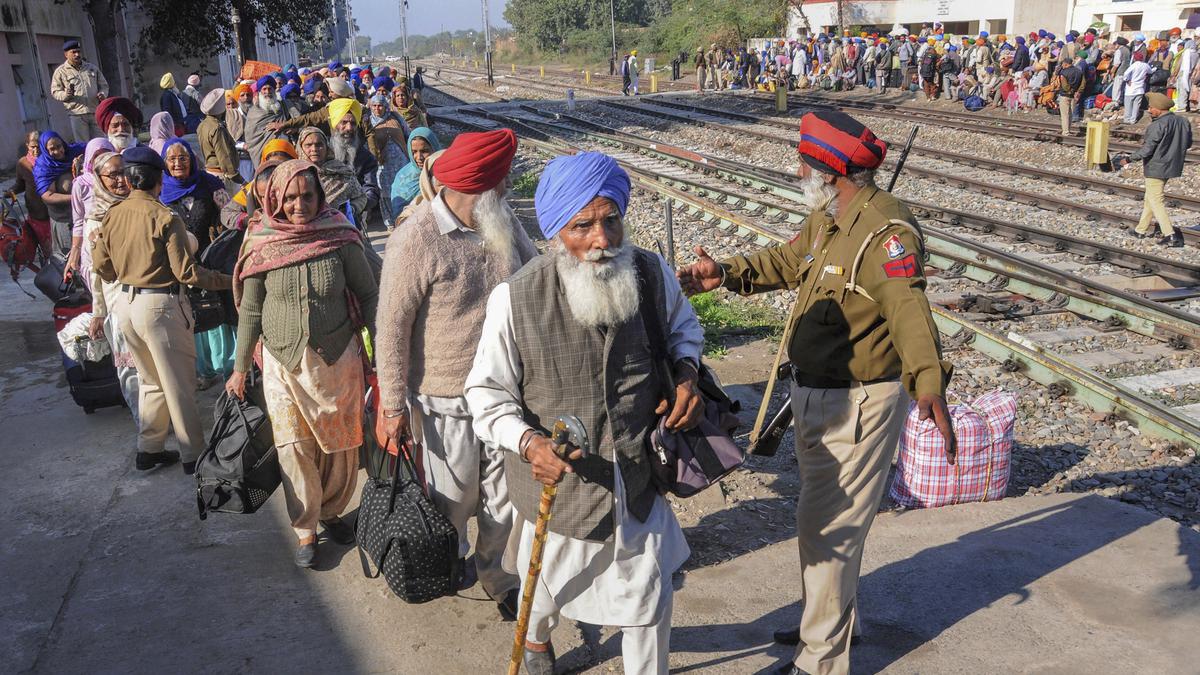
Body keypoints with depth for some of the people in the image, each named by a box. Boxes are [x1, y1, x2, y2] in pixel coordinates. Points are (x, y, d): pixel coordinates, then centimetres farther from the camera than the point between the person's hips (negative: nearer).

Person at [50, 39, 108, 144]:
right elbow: (55, 92, 5)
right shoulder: (60, 71, 6)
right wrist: (66, 94, -17)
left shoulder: (92, 68, 17)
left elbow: (104, 85, 21)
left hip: (96, 112, 3)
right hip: (77, 115, -3)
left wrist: (103, 94, -2)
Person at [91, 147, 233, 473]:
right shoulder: (164, 217, -16)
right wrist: (225, 281, -8)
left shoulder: (111, 216, 3)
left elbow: (100, 266, 9)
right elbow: (186, 272, -17)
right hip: (161, 305, -7)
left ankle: (149, 449, 27)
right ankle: (193, 455, 11)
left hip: (128, 305, 7)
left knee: (151, 381, 21)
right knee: (180, 384, 3)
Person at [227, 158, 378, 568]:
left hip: (338, 359, 0)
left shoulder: (340, 238, -8)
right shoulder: (262, 245, -6)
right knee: (294, 447, 2)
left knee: (340, 444, 11)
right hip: (284, 362, 0)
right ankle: (305, 530, 18)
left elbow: (369, 295, 0)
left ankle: (332, 512, 34)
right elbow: (250, 312, 3)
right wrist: (240, 370, 5)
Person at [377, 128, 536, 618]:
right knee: (453, 499, 15)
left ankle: (495, 574, 38)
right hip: (448, 400, -5)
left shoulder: (504, 222, -2)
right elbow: (393, 327, -14)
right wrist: (393, 404, -11)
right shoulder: (416, 240, -20)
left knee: (503, 493, 16)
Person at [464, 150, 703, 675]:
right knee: (549, 584, 26)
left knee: (650, 596, 16)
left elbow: (683, 327, 10)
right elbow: (487, 392, -14)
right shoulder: (516, 299, -23)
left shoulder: (652, 274, -13)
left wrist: (686, 372, -11)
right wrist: (528, 442, -32)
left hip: (638, 473, 2)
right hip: (557, 476, -1)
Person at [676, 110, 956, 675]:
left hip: (857, 405, -10)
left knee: (826, 527, 0)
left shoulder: (884, 230, -26)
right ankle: (834, 619, 46)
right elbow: (789, 261, 22)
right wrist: (727, 274, 13)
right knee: (821, 517, 24)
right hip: (815, 394, 10)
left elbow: (910, 312, -38)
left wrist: (928, 384, -52)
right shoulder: (826, 217, 5)